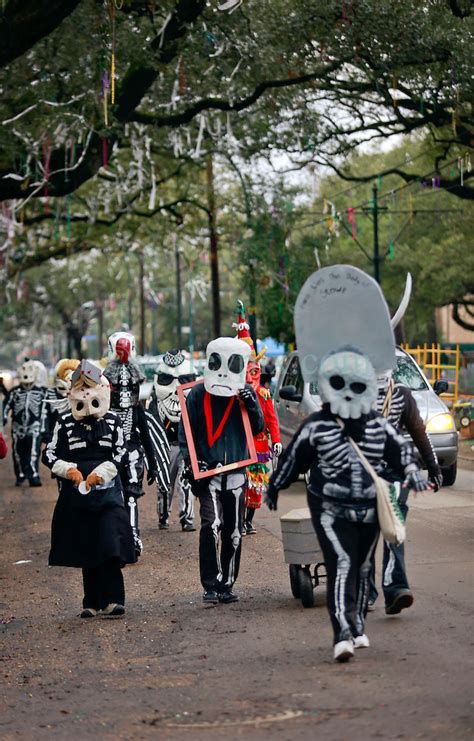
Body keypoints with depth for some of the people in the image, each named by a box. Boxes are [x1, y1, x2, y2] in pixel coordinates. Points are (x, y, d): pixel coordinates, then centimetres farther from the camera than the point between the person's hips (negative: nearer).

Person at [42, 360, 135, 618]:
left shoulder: (112, 422, 3)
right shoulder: (64, 423, 3)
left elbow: (121, 454, 0)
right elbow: (49, 455, 4)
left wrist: (101, 473, -13)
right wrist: (68, 470, -13)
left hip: (107, 491, -1)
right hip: (76, 493, 1)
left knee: (109, 546, -14)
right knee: (85, 549, 7)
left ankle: (111, 600, -13)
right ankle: (92, 603, 15)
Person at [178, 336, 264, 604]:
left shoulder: (246, 393, 7)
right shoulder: (198, 394, 1)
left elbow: (258, 429, 4)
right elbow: (185, 432, 4)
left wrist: (253, 408, -14)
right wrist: (191, 462, -7)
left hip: (237, 472, 3)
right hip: (207, 472, -3)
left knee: (234, 532, 6)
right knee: (212, 525, -17)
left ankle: (227, 584, 18)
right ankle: (211, 585, -13)